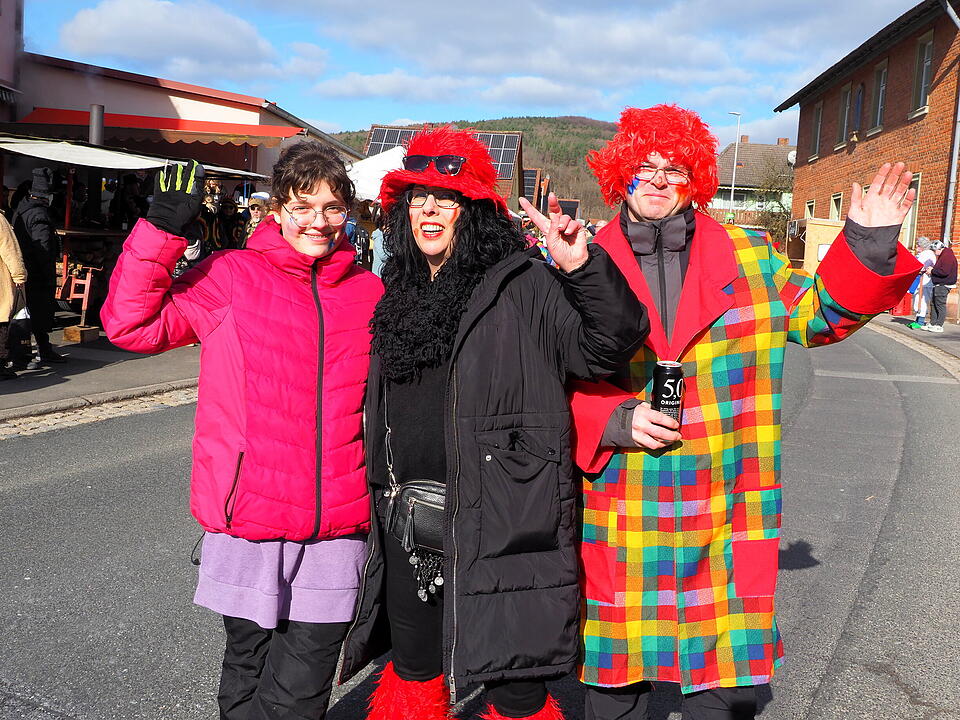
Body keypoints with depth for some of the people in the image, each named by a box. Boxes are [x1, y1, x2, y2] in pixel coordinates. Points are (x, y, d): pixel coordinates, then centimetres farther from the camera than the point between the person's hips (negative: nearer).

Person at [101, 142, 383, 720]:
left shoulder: (368, 291, 7)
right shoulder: (232, 276, -1)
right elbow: (131, 323, -6)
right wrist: (162, 229, -12)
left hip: (337, 523, 2)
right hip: (250, 514, -1)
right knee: (248, 666, 16)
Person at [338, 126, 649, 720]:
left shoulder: (522, 285, -7)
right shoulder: (400, 293, 13)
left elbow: (607, 347, -16)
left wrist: (584, 268, -29)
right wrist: (379, 503, 21)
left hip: (498, 529, -6)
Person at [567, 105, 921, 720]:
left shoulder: (751, 258, 7)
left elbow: (818, 314, 17)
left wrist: (869, 246, 1)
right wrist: (615, 420, -13)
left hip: (726, 526, 1)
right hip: (618, 527, -1)